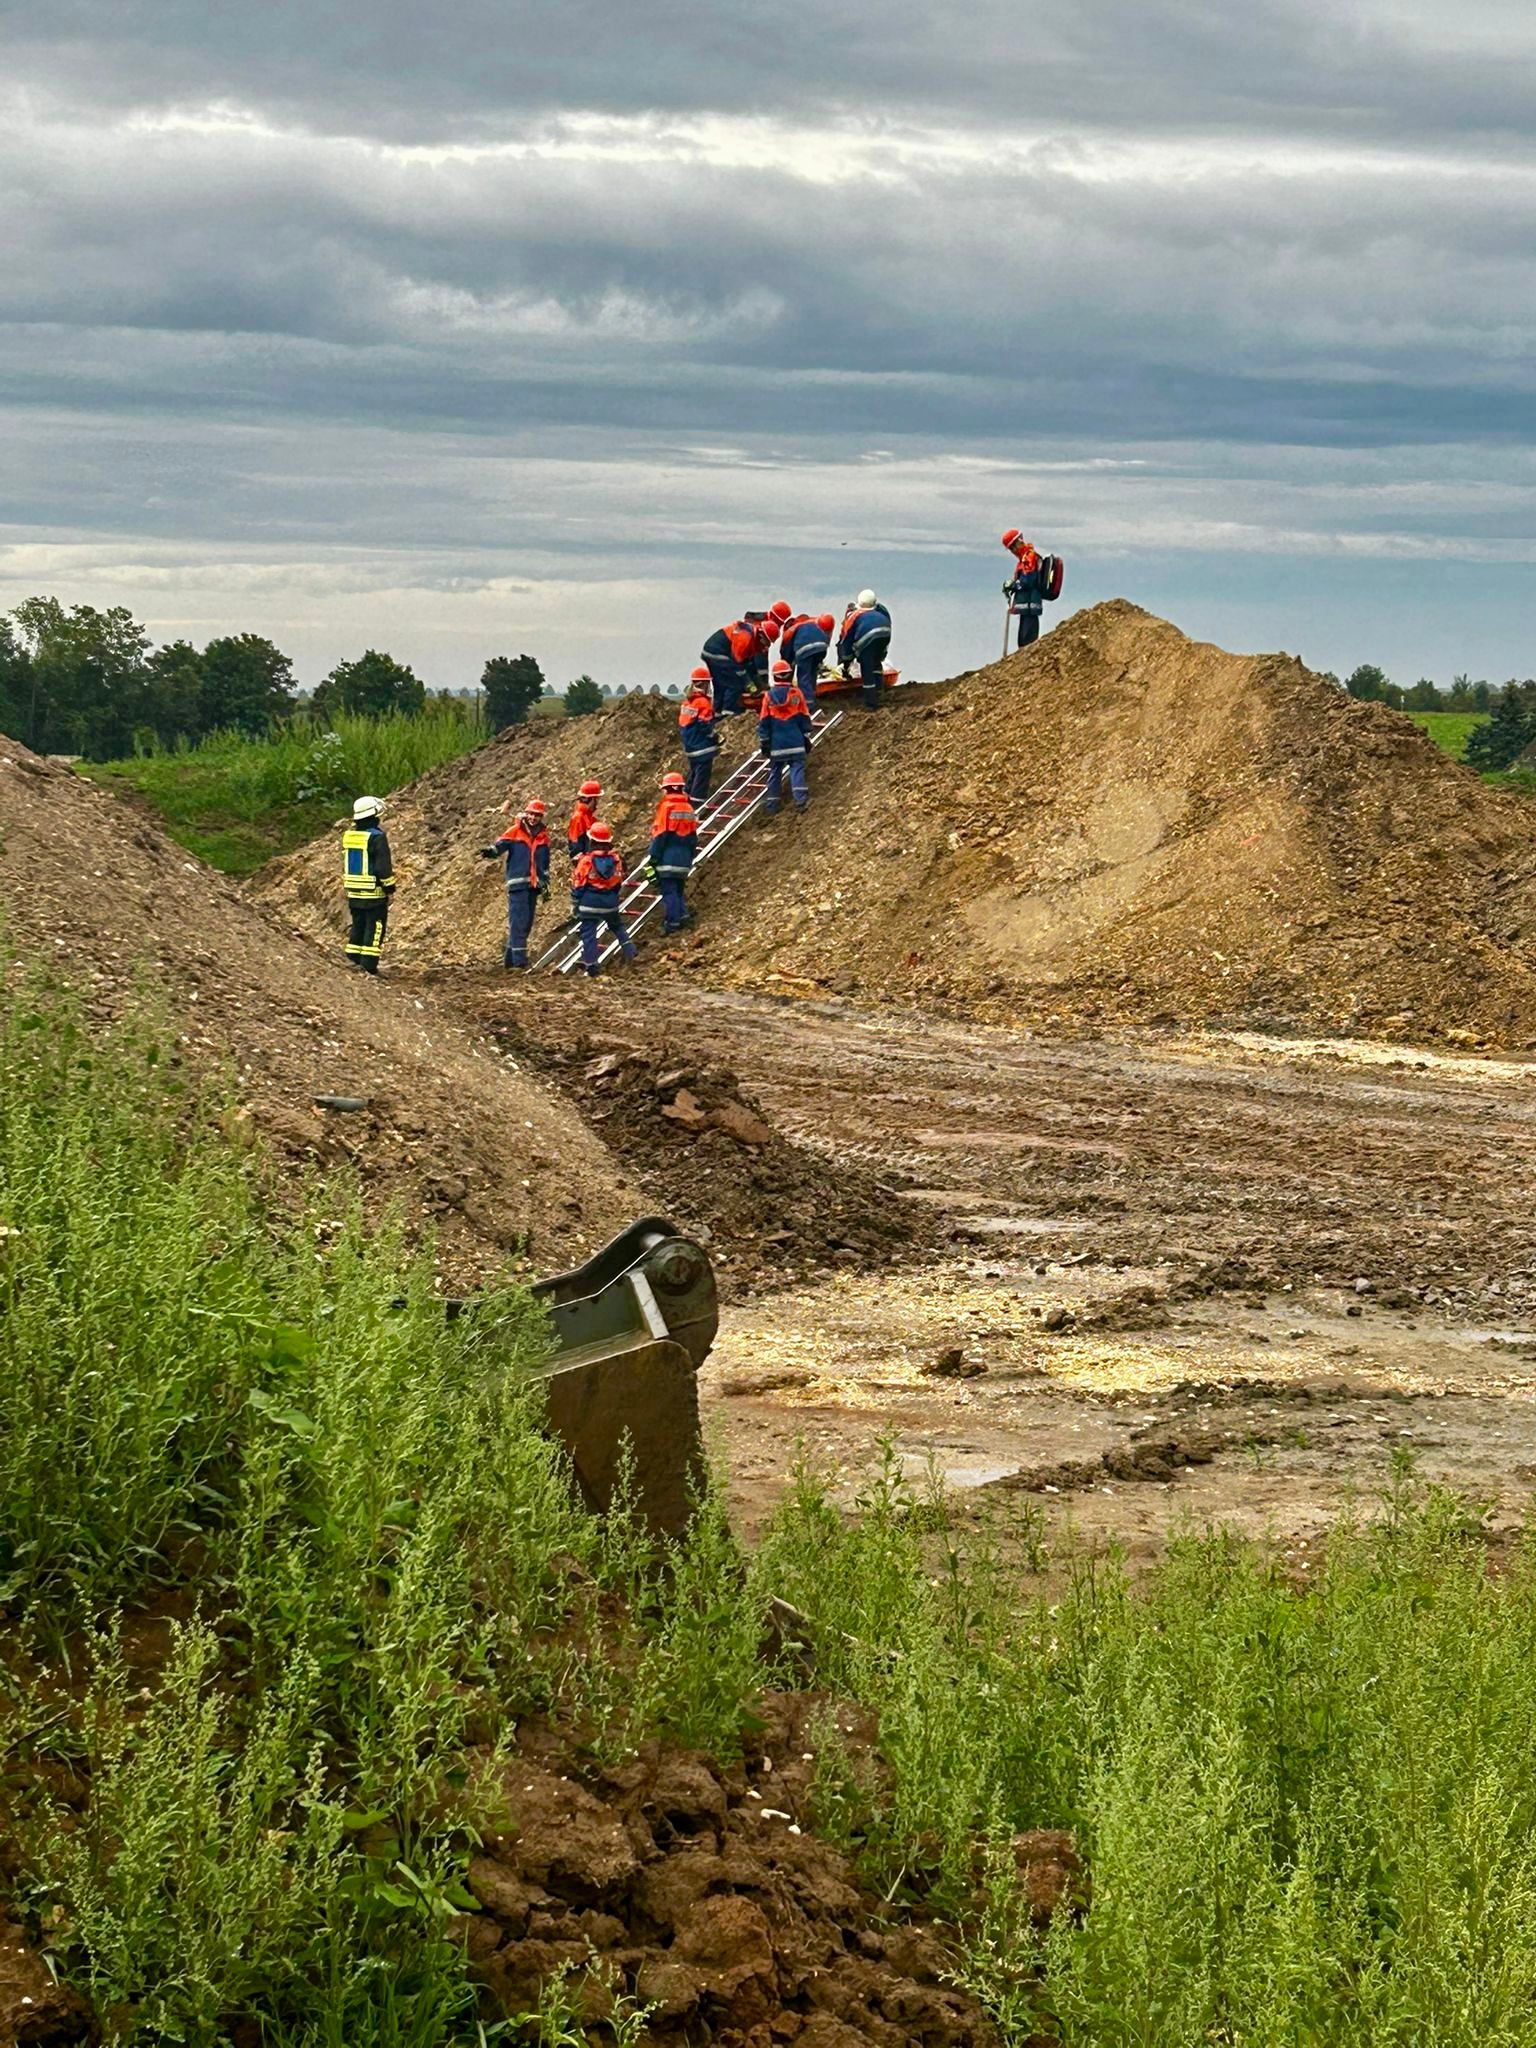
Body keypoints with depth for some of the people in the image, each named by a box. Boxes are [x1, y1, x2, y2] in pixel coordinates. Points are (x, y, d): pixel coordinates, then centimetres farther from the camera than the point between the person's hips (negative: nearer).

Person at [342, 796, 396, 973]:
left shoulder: (348, 836, 8)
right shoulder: (377, 837, -16)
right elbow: (383, 867, -17)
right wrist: (390, 888, -7)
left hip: (353, 892, 7)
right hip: (375, 893, -7)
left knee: (358, 925, 17)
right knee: (374, 927, -1)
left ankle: (353, 958, 18)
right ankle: (369, 966, -3)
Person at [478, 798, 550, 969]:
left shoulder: (543, 837, 13)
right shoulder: (514, 832, -1)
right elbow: (500, 846, -14)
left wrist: (546, 884, 17)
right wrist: (490, 851, -36)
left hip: (534, 884, 6)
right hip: (518, 883, -6)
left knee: (527, 922, 8)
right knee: (518, 920, -13)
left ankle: (510, 957, 17)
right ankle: (518, 958, -16)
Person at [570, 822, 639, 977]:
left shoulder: (586, 860, -14)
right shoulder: (616, 859, -2)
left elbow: (578, 885, -8)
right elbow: (620, 882, 11)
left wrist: (575, 903, 4)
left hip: (589, 904, -4)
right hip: (611, 904, 4)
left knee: (588, 934, 3)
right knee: (618, 927, 25)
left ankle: (591, 964, 1)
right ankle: (631, 952, 21)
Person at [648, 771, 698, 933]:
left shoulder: (667, 807, -11)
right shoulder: (688, 809, 9)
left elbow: (660, 834, -13)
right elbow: (693, 835, 13)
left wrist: (654, 856, -8)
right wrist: (690, 858, 20)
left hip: (668, 857, -6)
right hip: (684, 858, 7)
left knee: (668, 890, -3)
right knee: (679, 888, 17)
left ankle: (673, 921, -6)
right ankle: (683, 914, 8)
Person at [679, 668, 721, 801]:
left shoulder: (687, 701, 8)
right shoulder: (704, 702, -15)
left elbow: (681, 724, 12)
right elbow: (706, 726, -18)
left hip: (690, 748, 8)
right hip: (703, 749, -8)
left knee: (693, 774, 18)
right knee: (702, 777, -5)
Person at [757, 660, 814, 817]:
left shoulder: (769, 696, -1)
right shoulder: (795, 693, -4)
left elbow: (764, 722, 2)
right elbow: (804, 718, 2)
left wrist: (763, 742, 10)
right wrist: (807, 739, 11)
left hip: (776, 744, 1)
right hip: (795, 742, -1)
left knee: (774, 772, 10)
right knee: (797, 769, -2)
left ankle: (770, 805, 13)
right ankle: (800, 799, -17)